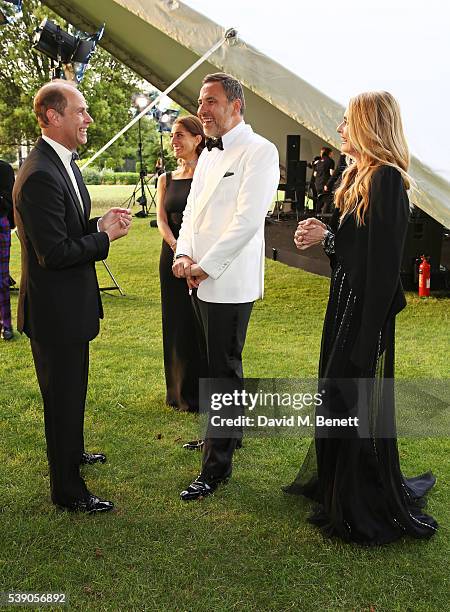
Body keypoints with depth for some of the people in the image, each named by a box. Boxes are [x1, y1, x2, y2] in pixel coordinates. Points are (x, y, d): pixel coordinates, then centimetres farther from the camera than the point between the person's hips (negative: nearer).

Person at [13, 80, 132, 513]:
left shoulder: (64, 163, 8)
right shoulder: (40, 176, -26)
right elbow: (55, 253, -27)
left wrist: (100, 223, -1)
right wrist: (106, 237, -16)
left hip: (71, 302, 10)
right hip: (55, 309, -10)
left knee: (72, 390, 27)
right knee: (63, 396, 5)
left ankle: (71, 451, 49)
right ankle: (67, 490, 22)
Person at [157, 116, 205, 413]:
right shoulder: (166, 179, 11)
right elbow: (161, 220, 1)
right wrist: (176, 248, -17)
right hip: (172, 258, 4)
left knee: (200, 325, 1)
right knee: (175, 323, 10)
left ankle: (200, 393, 15)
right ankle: (179, 391, 24)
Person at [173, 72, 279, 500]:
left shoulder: (259, 151, -10)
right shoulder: (209, 153, 17)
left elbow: (247, 219, -19)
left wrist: (205, 267, -16)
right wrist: (183, 255, -2)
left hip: (229, 283, -8)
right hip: (201, 282, 8)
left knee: (223, 373, -1)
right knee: (218, 365, 19)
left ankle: (216, 468, 9)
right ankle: (227, 433, 37)